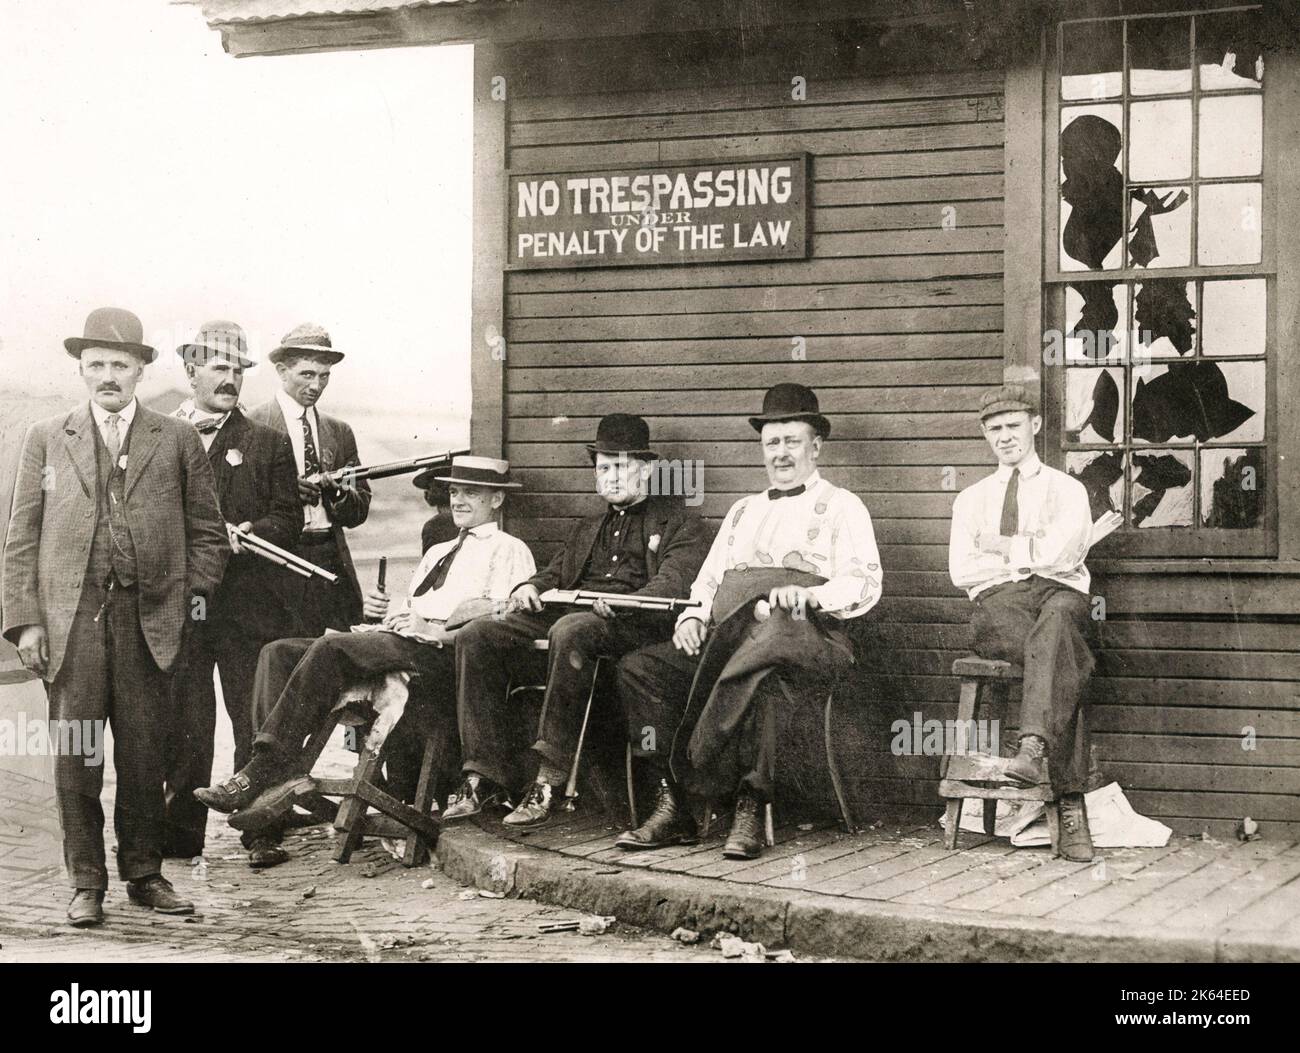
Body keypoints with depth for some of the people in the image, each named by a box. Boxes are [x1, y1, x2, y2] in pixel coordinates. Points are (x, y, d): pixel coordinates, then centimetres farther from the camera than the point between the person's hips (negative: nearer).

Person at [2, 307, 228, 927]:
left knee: (144, 754, 3)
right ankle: (86, 884, 8)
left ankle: (144, 875, 15)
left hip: (148, 617, 0)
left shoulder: (177, 441, 10)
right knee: (75, 759, 0)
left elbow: (206, 531, 13)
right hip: (71, 617, 0)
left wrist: (195, 596, 1)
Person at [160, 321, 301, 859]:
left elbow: (288, 519, 2)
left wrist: (241, 534, -13)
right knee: (182, 723, 2)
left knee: (257, 723, 1)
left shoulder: (267, 442, 9)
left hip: (249, 605, 0)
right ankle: (181, 831, 9)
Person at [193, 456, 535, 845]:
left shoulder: (507, 550, 9)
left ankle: (262, 772, -32)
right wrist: (381, 610, 10)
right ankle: (284, 769, -27)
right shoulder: (438, 552, 36)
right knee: (278, 652, -10)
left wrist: (435, 627, -15)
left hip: (437, 653, -9)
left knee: (330, 648, -31)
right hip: (394, 638, 9)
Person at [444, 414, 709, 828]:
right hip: (566, 613, 6)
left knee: (570, 632, -40)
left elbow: (674, 583, -3)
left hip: (633, 624, -6)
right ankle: (489, 775, -22)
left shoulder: (679, 522, 13)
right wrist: (529, 588, 2)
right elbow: (555, 574, 27)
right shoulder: (587, 529, 34)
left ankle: (550, 779, -38)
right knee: (476, 636, -19)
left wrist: (623, 602, -22)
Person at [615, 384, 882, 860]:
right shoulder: (744, 510, 32)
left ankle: (749, 811, -34)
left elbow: (863, 584, -1)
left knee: (753, 675, -41)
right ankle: (671, 806, -23)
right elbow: (709, 578, 28)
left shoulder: (840, 507, 13)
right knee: (638, 667, -19)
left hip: (804, 637, -6)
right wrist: (694, 615, 5)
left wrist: (809, 595, -20)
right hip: (725, 637, 6)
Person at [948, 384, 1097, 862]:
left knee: (1055, 622, -42)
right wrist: (1033, 555, 2)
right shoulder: (972, 499, 26)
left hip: (1060, 594, 0)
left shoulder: (1067, 489, 18)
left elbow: (1063, 553, -2)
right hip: (995, 603, 1)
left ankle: (1033, 749, -59)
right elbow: (961, 571, 9)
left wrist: (1004, 547, 2)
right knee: (1065, 665, -34)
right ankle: (1070, 805, -43)